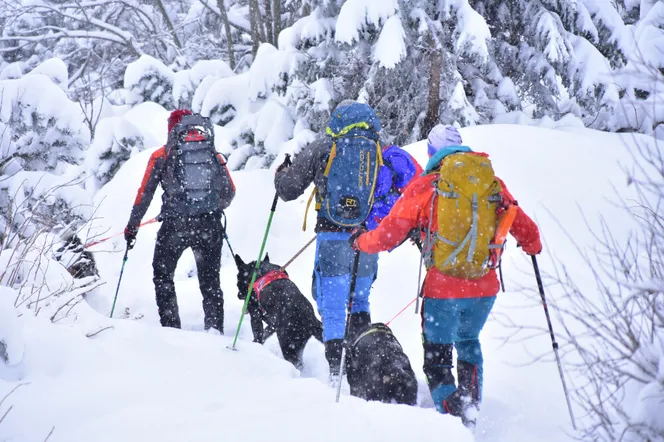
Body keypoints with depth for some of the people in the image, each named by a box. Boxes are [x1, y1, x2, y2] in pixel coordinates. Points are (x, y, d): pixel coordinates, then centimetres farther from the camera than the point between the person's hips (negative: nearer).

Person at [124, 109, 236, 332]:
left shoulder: (162, 155, 5)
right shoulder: (214, 154, 11)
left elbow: (144, 194, 4)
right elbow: (230, 192, 12)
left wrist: (132, 226, 14)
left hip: (175, 226, -2)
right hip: (210, 226, 2)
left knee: (162, 275, 17)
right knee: (210, 281, 15)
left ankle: (171, 327, 10)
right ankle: (215, 330, 7)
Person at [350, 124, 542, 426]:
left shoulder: (424, 186, -4)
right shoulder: (493, 183, 4)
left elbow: (388, 236, -1)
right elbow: (524, 229, 13)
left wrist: (360, 241, 20)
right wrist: (533, 246, 36)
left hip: (442, 290, -3)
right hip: (485, 288, 3)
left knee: (437, 356, 11)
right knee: (469, 343, 28)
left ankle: (452, 411, -7)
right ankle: (470, 406, 24)